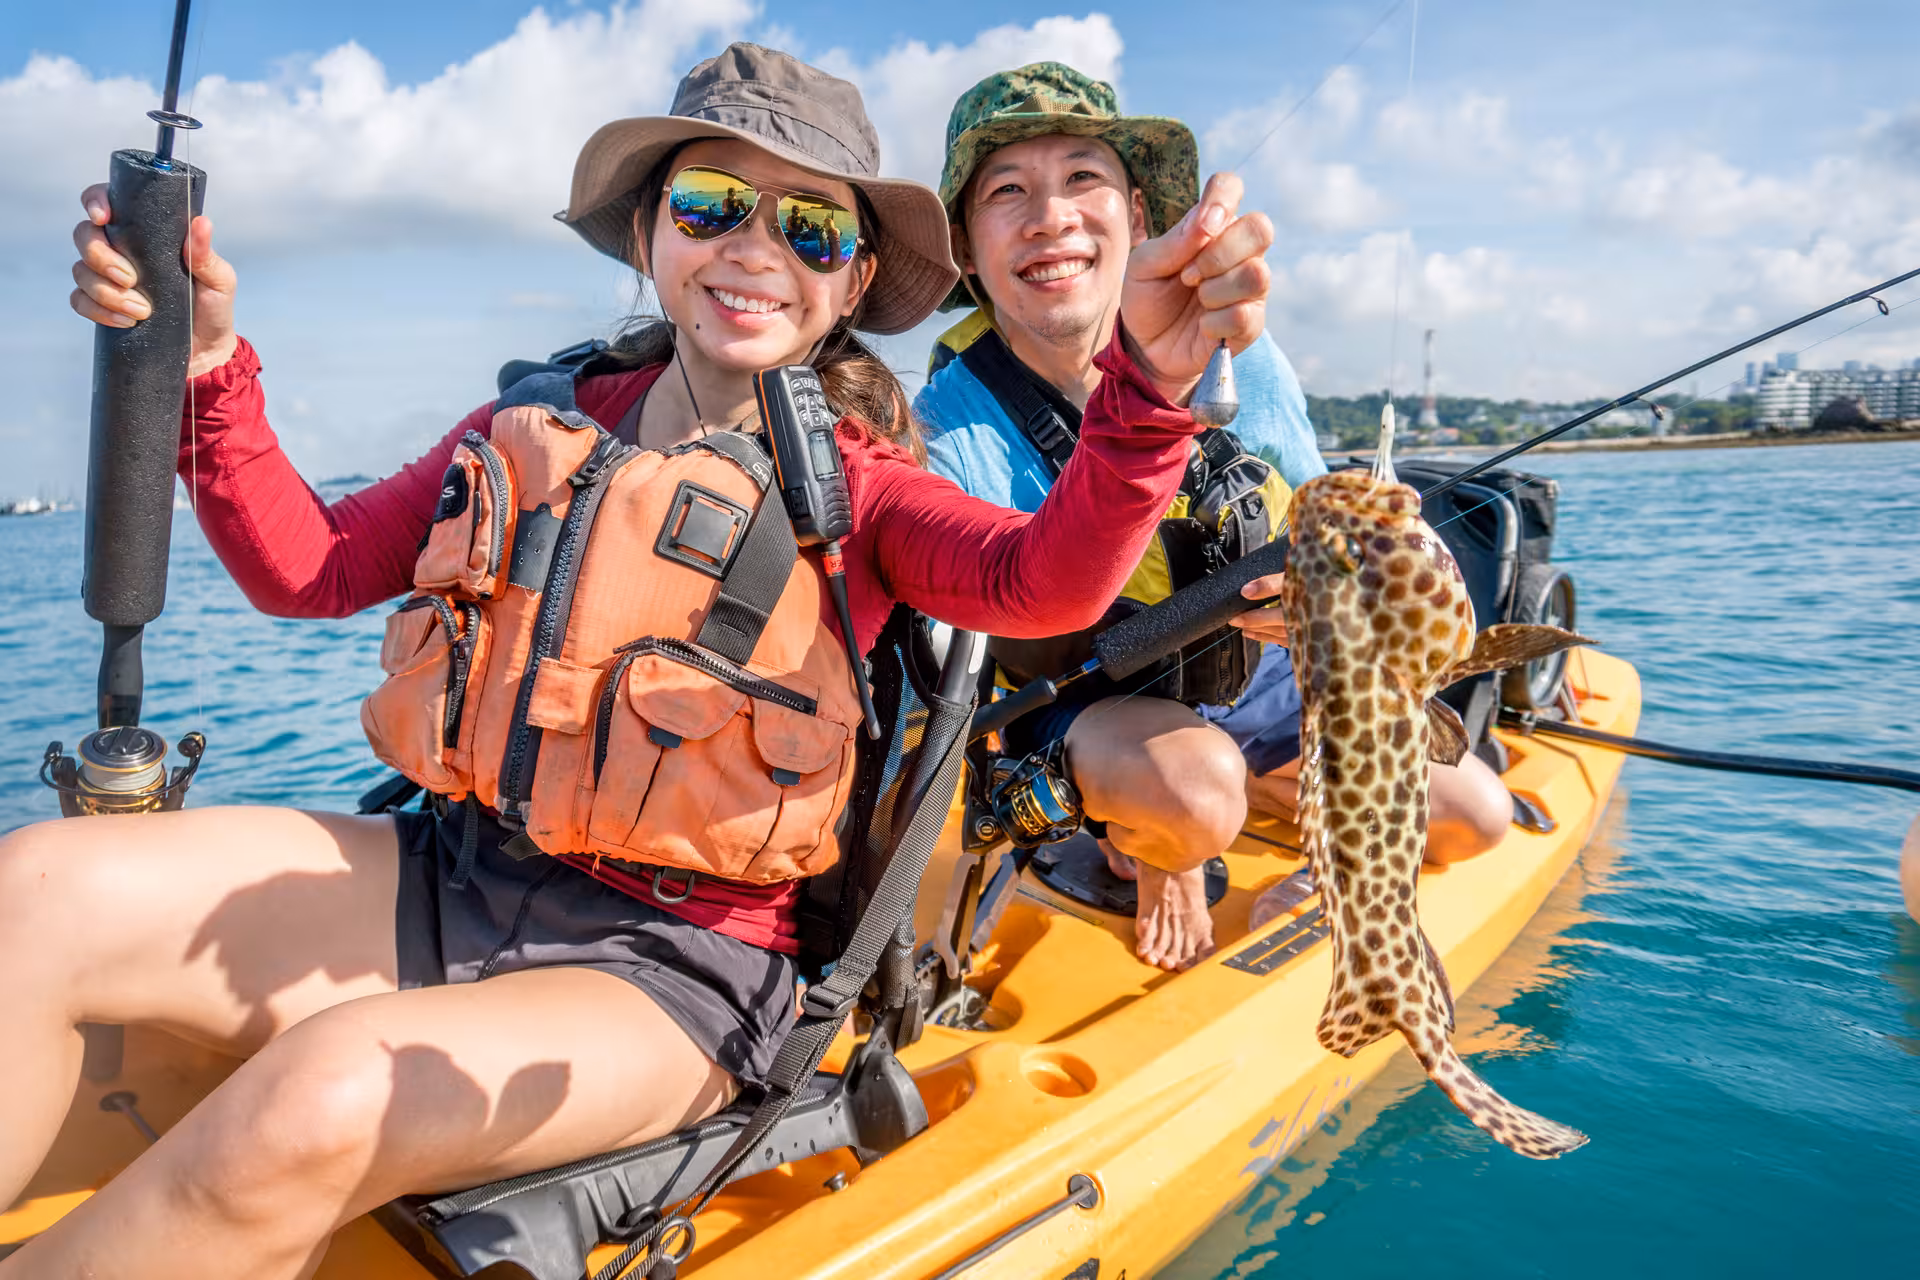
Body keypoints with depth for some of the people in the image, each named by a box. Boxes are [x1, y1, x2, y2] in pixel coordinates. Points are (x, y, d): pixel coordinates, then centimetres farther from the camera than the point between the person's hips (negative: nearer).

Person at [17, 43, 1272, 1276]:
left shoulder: (859, 490, -4)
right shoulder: (546, 426, 7)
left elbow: (1046, 583, -23)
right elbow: (307, 568, 9)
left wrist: (1146, 384, -40)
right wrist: (208, 365, -4)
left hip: (677, 963, -4)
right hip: (462, 875, 5)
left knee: (327, 1094, -30)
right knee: (36, 893, -13)